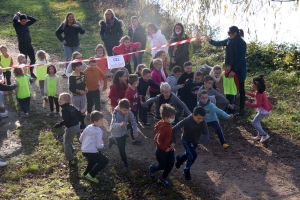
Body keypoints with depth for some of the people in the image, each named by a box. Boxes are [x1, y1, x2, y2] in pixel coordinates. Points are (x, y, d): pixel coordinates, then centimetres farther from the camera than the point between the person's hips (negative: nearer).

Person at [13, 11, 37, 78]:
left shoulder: (26, 23, 7)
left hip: (29, 44, 6)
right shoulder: (17, 25, -9)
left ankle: (31, 72, 31)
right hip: (22, 45, -6)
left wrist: (26, 16, 1)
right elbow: (14, 20, -30)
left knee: (33, 59, 12)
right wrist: (17, 14, -10)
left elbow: (34, 20, 6)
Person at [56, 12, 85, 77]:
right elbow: (57, 32, 8)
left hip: (76, 45, 2)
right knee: (68, 59, -9)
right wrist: (62, 40, -3)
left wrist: (77, 27, -29)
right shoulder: (63, 25, -2)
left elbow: (83, 32, -14)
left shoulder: (77, 24, -3)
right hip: (67, 45, -1)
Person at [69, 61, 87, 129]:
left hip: (83, 95, 7)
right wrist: (79, 91, -26)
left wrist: (85, 88, -6)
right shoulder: (72, 77, -20)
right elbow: (70, 88, -19)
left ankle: (82, 124, 33)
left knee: (83, 110, 17)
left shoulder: (82, 74, -1)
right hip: (76, 96, -7)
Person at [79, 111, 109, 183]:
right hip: (91, 152, -8)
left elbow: (80, 139, 14)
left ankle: (86, 173, 39)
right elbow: (99, 146, -13)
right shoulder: (98, 131, -12)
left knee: (94, 158, 36)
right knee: (105, 160, 9)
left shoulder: (88, 127, 8)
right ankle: (91, 175, 4)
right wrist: (102, 145, 8)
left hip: (84, 151, 8)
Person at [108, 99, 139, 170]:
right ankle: (125, 164, 17)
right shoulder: (116, 113, -35)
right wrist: (121, 124, -69)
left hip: (123, 131, 6)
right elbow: (113, 125, -49)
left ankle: (111, 140, 53)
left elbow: (133, 121, -11)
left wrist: (135, 132, -14)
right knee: (121, 148, -4)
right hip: (116, 133, -6)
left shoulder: (128, 112, -21)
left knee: (123, 145, 25)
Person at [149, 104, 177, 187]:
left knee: (171, 164, 13)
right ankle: (152, 168, 42)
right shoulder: (163, 127, -30)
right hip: (161, 150, -8)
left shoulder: (169, 124, -4)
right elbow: (157, 140, -30)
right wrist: (165, 148, -22)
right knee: (162, 166, 9)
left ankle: (163, 178, 33)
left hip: (169, 148, 8)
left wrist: (173, 143, -2)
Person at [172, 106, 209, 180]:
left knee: (189, 154, 25)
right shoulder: (187, 121, -34)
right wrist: (173, 142, -41)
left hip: (195, 141, 5)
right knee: (193, 155, -19)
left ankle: (180, 158, 60)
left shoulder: (203, 122, -25)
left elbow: (206, 134, -26)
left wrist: (202, 143, -45)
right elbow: (175, 129, -35)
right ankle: (186, 170, 8)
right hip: (186, 140, -5)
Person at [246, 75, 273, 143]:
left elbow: (258, 104, -29)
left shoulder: (259, 94, -26)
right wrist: (249, 93, 15)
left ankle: (265, 135, 2)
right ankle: (260, 135, 28)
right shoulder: (261, 91, 5)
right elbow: (256, 96, 24)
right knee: (257, 122, 22)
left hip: (264, 111, -10)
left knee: (254, 123, -3)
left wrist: (249, 104, -21)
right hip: (266, 109, 10)